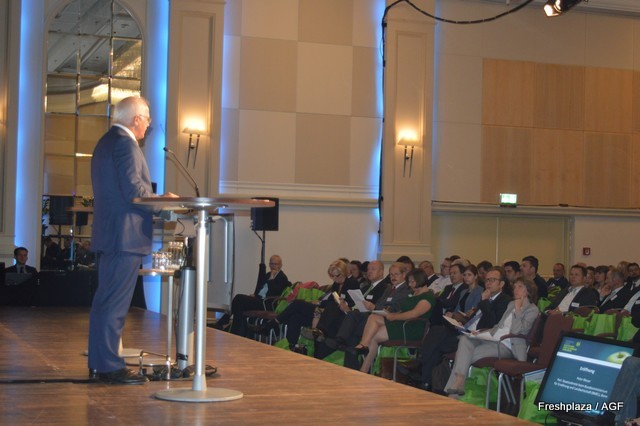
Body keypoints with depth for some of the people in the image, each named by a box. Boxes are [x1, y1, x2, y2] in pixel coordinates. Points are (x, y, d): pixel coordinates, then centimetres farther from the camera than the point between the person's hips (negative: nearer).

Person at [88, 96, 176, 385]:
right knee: (116, 303, -9)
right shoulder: (125, 144, -13)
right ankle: (109, 367, -7)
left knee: (104, 300, 13)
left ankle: (98, 363, 19)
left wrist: (155, 198, 17)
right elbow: (134, 191, -21)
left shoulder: (106, 142, 18)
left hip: (107, 234, 11)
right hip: (125, 234, -11)